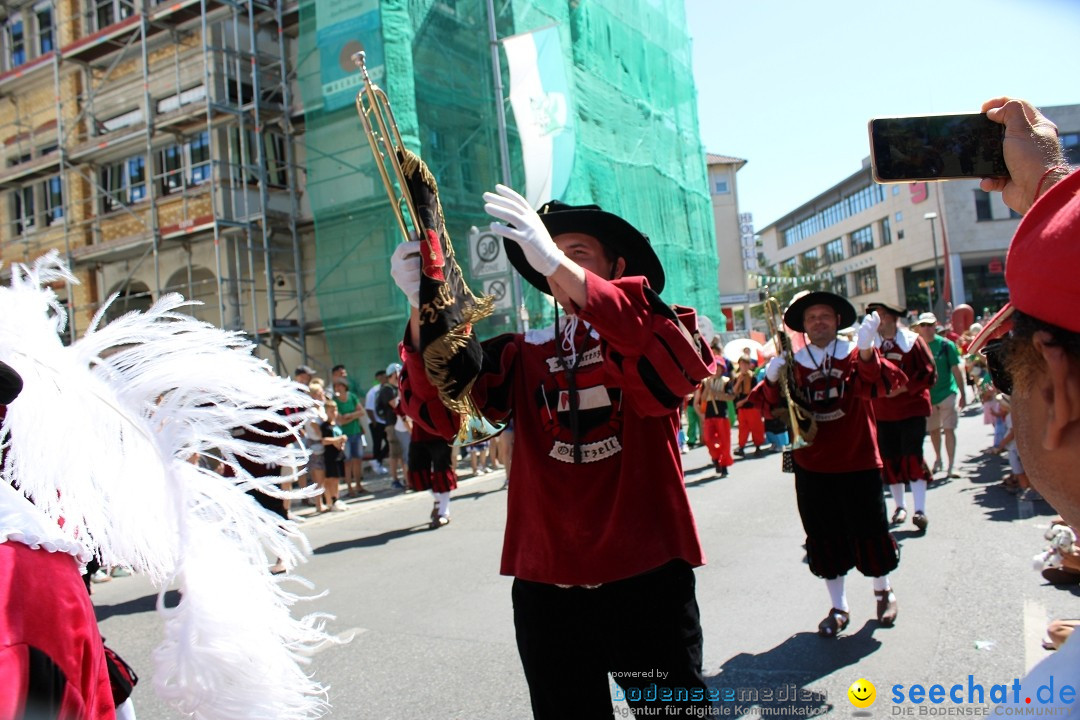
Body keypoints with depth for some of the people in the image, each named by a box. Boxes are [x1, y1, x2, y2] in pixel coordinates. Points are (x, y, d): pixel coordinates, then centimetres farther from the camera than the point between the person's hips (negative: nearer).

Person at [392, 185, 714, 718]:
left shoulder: (646, 332, 0)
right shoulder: (524, 356, 7)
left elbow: (686, 363, -24)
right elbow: (439, 409, -5)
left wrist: (561, 265, -29)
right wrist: (424, 308, -21)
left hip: (646, 575, -2)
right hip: (546, 583, 3)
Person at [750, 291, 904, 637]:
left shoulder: (856, 355, -2)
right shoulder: (794, 363, 4)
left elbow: (878, 385, -22)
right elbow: (772, 405, -4)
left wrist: (866, 350, -38)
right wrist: (772, 379, -24)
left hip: (858, 462, -2)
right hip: (812, 467, 2)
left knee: (870, 530, 9)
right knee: (825, 538, 9)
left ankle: (883, 591, 37)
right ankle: (838, 608, 25)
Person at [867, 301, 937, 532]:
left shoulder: (912, 341, -4)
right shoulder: (870, 343, 4)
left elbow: (929, 373, -7)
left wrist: (903, 387, -17)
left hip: (912, 408, -3)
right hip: (882, 411, 3)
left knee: (913, 457, -9)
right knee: (890, 460, 8)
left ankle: (920, 510, -4)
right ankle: (899, 506, 24)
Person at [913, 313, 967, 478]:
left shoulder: (946, 345, -7)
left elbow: (956, 369, -4)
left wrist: (963, 394, -4)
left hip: (947, 393, -3)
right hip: (927, 395, 3)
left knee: (948, 429, -6)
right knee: (933, 430, 15)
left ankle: (951, 466, -3)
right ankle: (937, 459, 35)